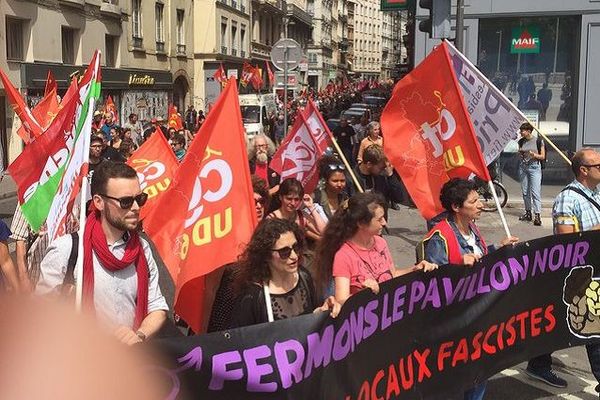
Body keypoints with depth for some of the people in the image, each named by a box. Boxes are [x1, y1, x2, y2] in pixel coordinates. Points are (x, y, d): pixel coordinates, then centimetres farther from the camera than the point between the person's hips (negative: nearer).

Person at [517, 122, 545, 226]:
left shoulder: (538, 141, -5)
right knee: (525, 192, 8)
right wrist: (520, 153, -3)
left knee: (535, 192, -11)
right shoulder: (521, 141, 8)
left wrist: (534, 155, -20)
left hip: (534, 167, -5)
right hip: (523, 167, 5)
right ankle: (528, 213, 19)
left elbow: (543, 156, -2)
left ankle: (537, 215, -15)